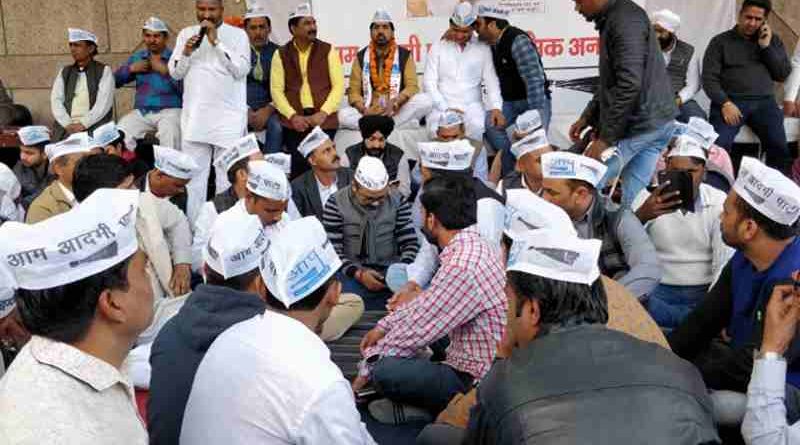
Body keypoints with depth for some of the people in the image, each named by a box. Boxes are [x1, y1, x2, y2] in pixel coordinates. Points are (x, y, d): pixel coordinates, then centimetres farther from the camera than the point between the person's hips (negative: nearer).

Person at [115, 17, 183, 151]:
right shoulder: (137, 57, 20)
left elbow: (185, 88, -8)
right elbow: (115, 81, 19)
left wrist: (165, 70, -12)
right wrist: (131, 68, 4)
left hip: (170, 110, -4)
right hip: (141, 112, 4)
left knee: (169, 132, -37)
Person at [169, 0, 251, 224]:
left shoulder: (237, 34, 1)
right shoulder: (186, 33, 12)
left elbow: (241, 70, -11)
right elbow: (175, 73, 9)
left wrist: (216, 42, -14)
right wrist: (186, 53, -9)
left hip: (228, 117, -3)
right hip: (194, 117, 4)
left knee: (228, 178, -2)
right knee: (193, 176, 6)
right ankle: (193, 227, 14)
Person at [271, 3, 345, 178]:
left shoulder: (328, 50, 5)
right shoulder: (281, 54, 7)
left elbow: (338, 85, 0)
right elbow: (276, 89, 3)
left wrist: (323, 113, -11)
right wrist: (292, 116, -11)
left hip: (324, 120, 0)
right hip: (294, 121, 1)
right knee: (298, 167, -3)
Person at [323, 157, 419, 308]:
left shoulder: (398, 201, 2)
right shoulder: (336, 203, -5)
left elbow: (410, 243, 3)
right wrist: (358, 274, -21)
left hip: (390, 270, 3)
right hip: (351, 272, -2)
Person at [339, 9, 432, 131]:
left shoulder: (404, 55, 4)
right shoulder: (361, 57, 7)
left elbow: (412, 87, -5)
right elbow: (353, 91, 2)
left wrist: (394, 104, -24)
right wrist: (364, 110, -19)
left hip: (398, 112, 0)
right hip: (370, 113, 1)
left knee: (424, 100, -28)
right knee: (343, 115, -28)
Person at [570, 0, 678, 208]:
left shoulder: (625, 19, -15)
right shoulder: (612, 19, 16)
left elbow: (630, 84, -23)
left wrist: (605, 138, -21)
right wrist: (587, 117, 18)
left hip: (637, 124, -10)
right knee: (634, 197, 10)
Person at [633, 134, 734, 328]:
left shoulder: (719, 202, -1)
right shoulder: (649, 197, -1)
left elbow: (725, 265, -7)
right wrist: (642, 215, -37)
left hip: (704, 292, -1)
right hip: (658, 291, 1)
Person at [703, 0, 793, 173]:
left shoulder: (773, 41, 19)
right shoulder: (721, 41, 8)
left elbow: (783, 75, 11)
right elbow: (709, 78, 0)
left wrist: (766, 47, 1)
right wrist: (724, 103, -15)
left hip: (764, 102, 2)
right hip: (730, 101, -2)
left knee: (779, 145, -23)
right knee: (718, 145, -30)